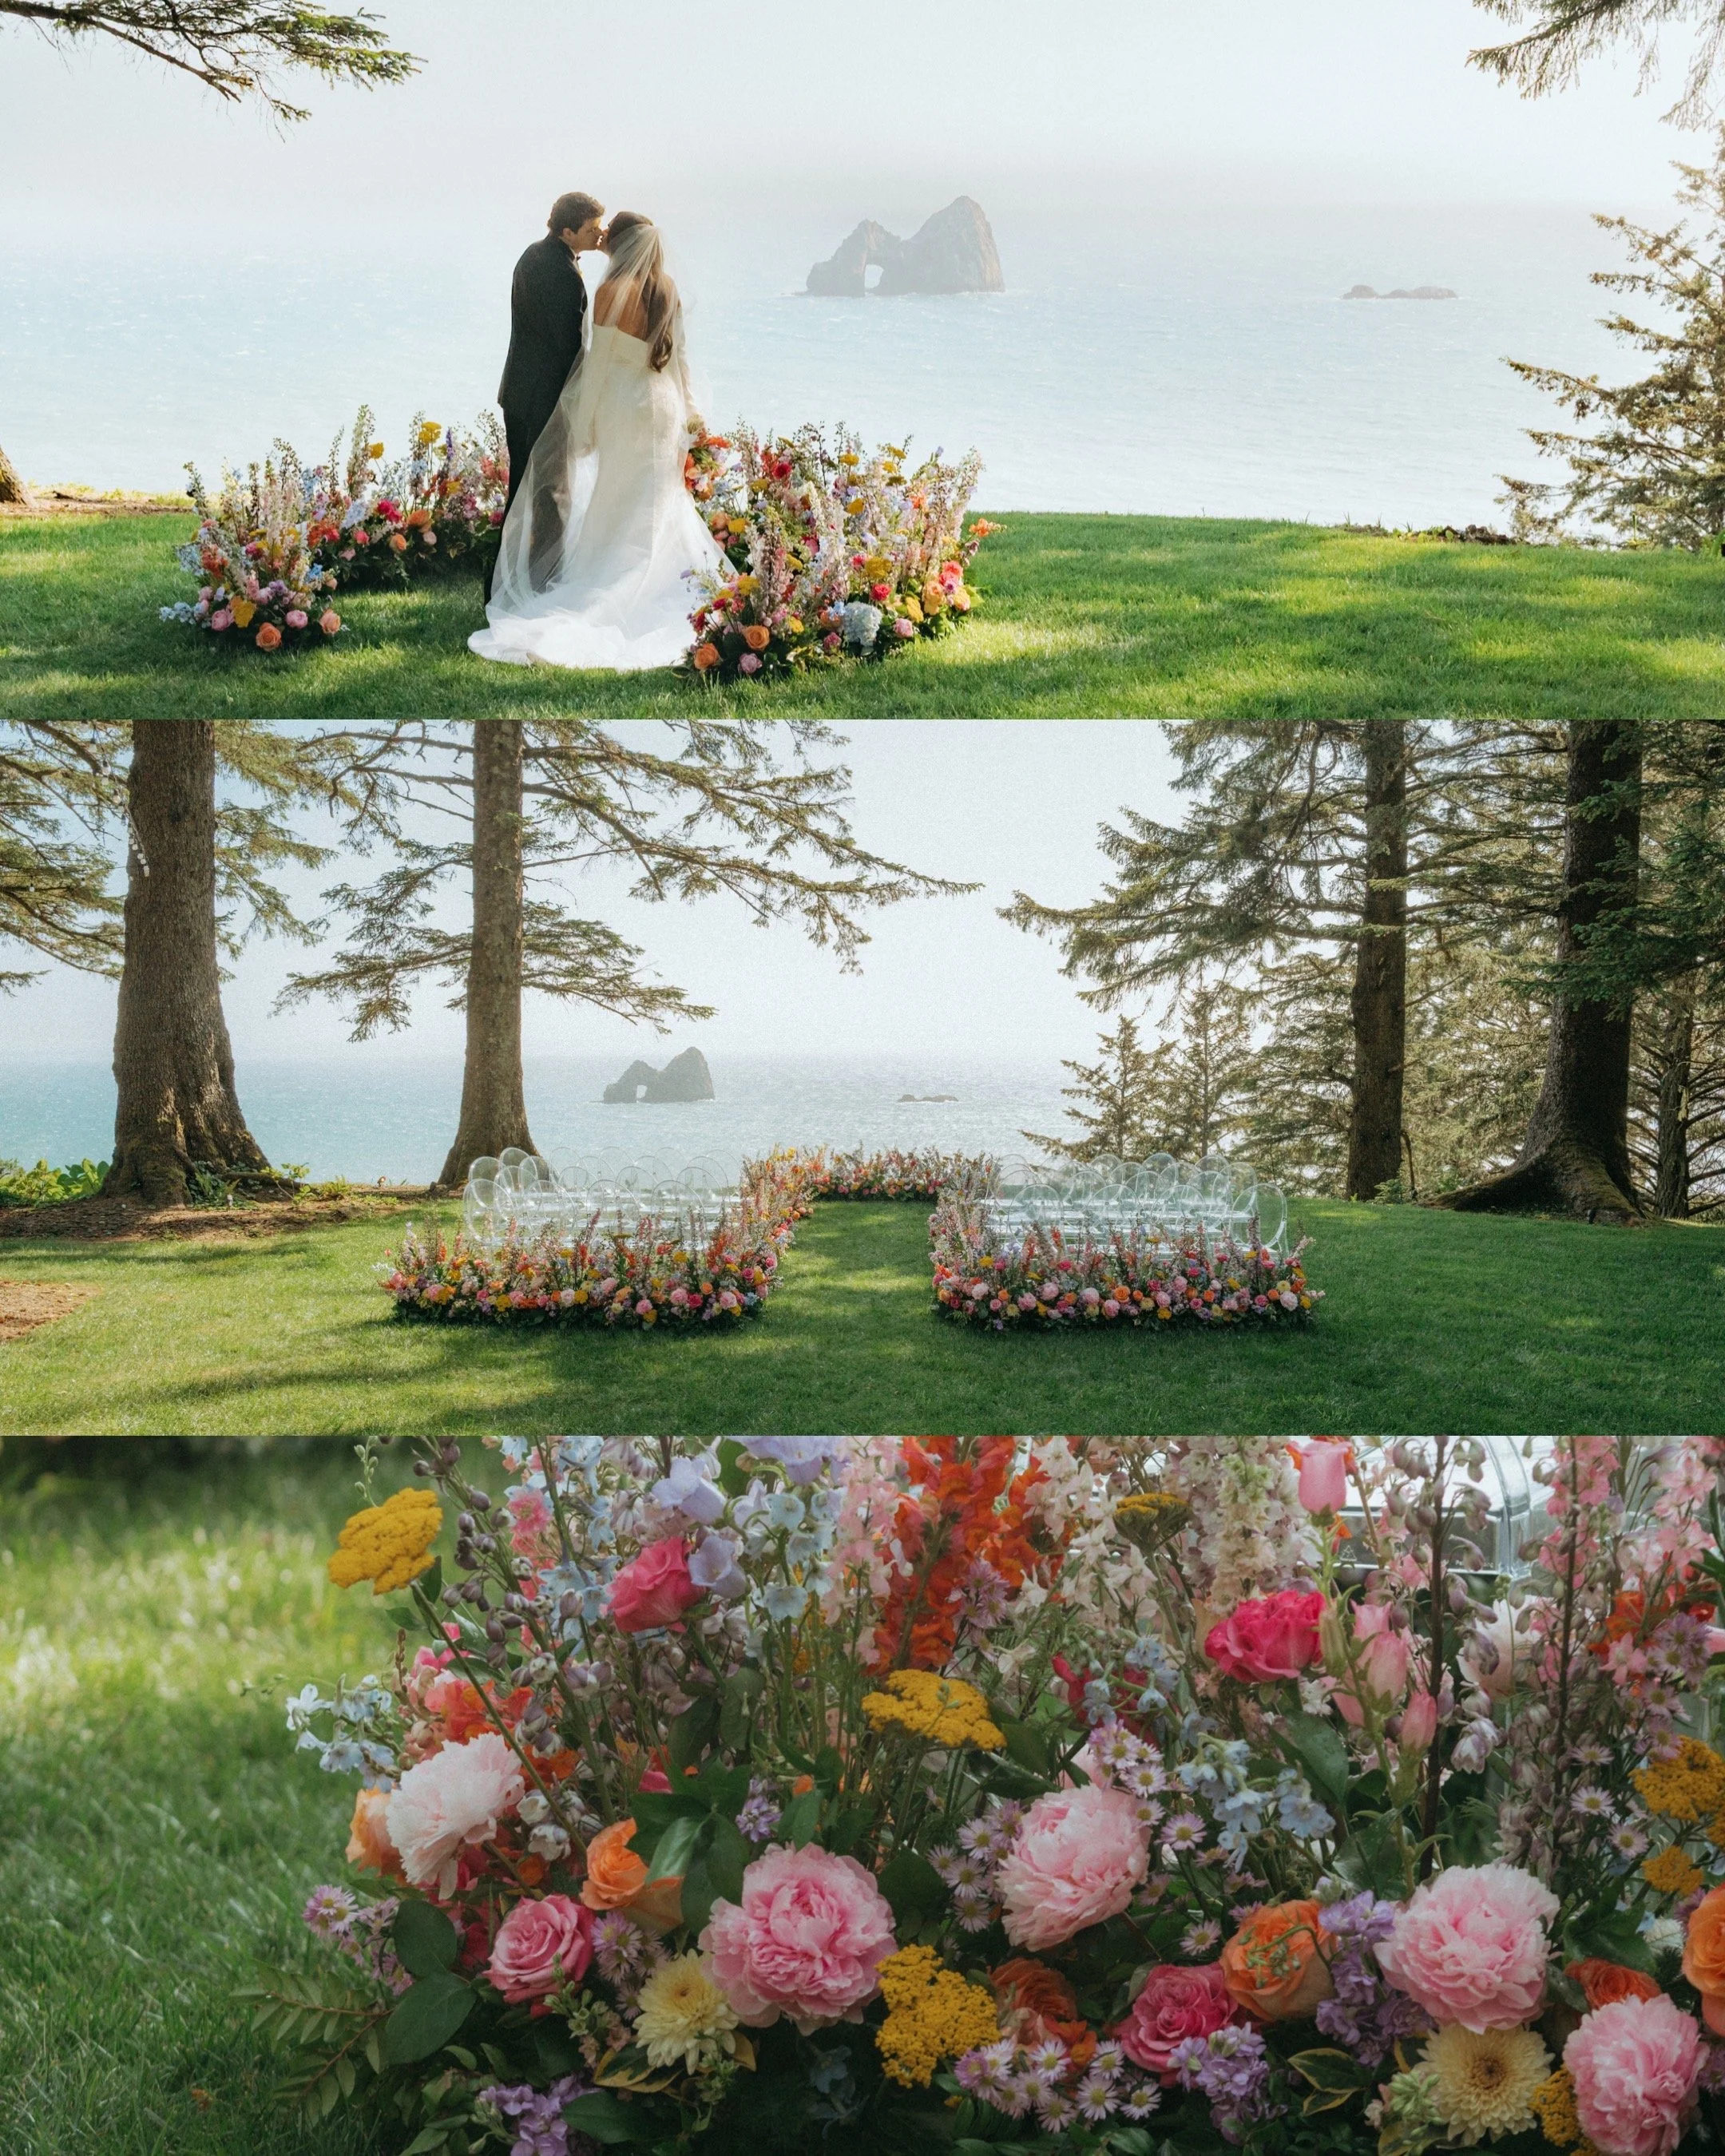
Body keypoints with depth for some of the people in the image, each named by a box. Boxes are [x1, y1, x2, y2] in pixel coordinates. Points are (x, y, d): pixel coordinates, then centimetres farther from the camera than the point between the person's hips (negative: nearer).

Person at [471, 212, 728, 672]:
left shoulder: (613, 292, -15)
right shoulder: (668, 291, 3)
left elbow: (598, 360, -12)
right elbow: (678, 356, 9)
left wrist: (586, 424, -6)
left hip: (626, 406, -5)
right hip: (666, 403, 5)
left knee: (622, 513, 2)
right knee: (659, 507, 11)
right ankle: (661, 585, 12)